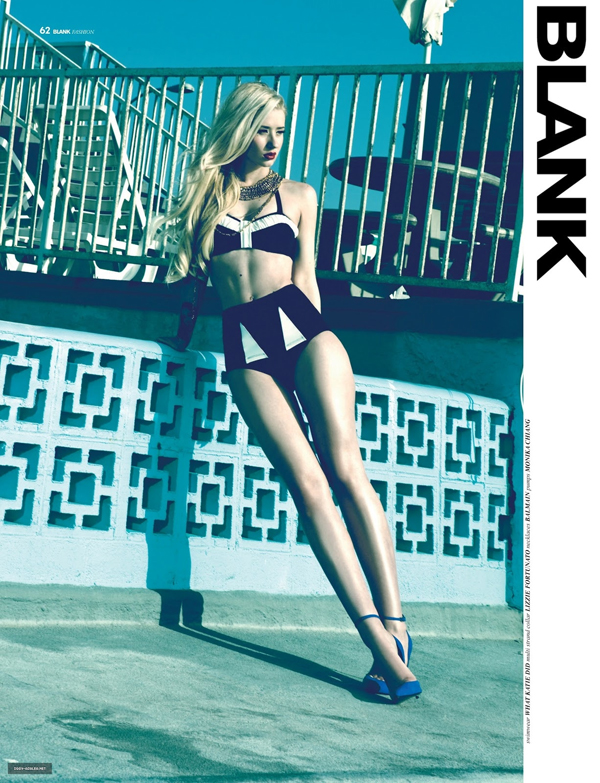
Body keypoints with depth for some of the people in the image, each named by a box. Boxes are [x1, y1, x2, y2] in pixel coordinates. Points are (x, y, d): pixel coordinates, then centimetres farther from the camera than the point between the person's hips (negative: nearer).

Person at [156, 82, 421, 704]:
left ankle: (395, 625, -15)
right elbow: (192, 275, 25)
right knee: (308, 486, -14)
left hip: (300, 325, 0)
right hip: (243, 344, 0)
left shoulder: (298, 195, 19)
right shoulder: (205, 193, 20)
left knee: (345, 471, -17)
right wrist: (183, 329, 24)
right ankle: (380, 642, -17)